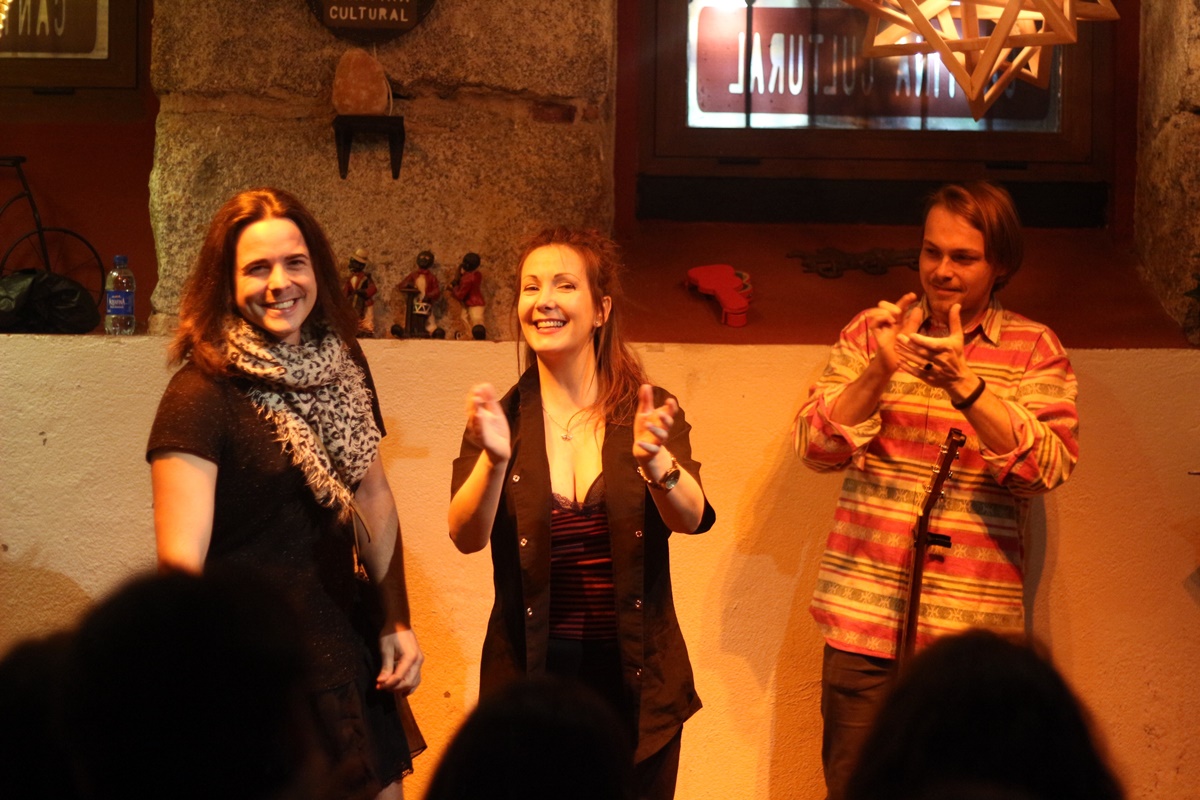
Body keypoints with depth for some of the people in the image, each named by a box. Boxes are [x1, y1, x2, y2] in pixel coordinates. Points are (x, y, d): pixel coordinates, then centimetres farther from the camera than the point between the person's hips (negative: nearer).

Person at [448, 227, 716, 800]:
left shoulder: (648, 413, -2)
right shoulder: (501, 419, -1)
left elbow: (691, 518, -17)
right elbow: (466, 537, -15)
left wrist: (654, 459, -38)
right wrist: (494, 457, -33)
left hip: (636, 684, 0)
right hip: (531, 677, 0)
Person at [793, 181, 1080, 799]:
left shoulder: (1034, 349, 5)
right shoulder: (872, 331, 8)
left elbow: (1047, 466, -8)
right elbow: (816, 445, 1)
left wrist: (965, 386, -21)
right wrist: (879, 374, -15)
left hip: (973, 628, -1)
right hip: (865, 614, 1)